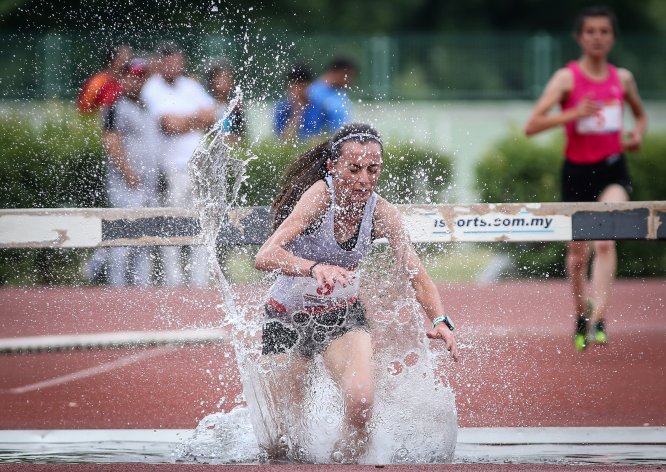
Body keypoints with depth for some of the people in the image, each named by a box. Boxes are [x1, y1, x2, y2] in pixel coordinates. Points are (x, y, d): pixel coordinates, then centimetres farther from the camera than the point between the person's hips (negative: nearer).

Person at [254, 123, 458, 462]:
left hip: (343, 316, 3)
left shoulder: (380, 212, -14)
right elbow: (265, 257, -37)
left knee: (361, 402, -25)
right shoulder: (319, 196, -26)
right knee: (278, 446, 2)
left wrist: (440, 320, -26)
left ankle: (346, 460, 4)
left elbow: (416, 273, -8)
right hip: (288, 319, -3)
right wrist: (314, 268, -55)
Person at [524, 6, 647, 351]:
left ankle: (599, 319, -25)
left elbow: (640, 113, 25)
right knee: (578, 253, 10)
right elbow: (532, 126, -14)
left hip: (612, 169, 1)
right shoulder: (567, 78, -6)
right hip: (577, 170, -1)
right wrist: (572, 114, -26)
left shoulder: (622, 78, 5)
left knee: (605, 242, -21)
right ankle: (581, 313, 35)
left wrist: (638, 134, 3)